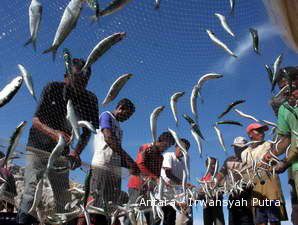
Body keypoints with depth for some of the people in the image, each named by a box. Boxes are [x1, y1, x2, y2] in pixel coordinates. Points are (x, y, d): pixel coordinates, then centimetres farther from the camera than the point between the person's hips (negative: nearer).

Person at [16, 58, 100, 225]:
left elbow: (87, 131, -3)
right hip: (38, 148, -2)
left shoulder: (90, 100, -7)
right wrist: (54, 133, -36)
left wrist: (77, 152, -22)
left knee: (64, 198, 1)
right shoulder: (52, 89, -12)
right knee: (32, 189, -17)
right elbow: (36, 120, -15)